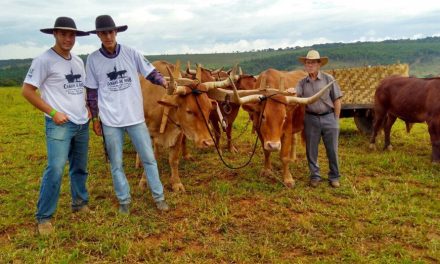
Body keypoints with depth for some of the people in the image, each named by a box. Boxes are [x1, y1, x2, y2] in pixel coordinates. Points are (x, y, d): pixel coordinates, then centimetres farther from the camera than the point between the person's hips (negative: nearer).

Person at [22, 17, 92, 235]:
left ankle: (80, 203, 32)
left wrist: (88, 109, 8)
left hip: (82, 123, 7)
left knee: (80, 167, 16)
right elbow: (27, 91, -11)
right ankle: (44, 217, 1)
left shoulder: (78, 61, 11)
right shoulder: (44, 60, -10)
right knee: (55, 169, -12)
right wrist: (52, 113, -15)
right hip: (59, 124, -7)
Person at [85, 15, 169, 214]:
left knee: (148, 158, 8)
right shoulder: (93, 59, -2)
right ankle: (124, 200, 26)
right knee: (116, 163, 10)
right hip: (110, 121, 0)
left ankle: (158, 196, 23)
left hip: (135, 118, 0)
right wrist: (95, 119, 5)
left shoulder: (131, 53, -3)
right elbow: (92, 91, 4)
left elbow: (150, 73, 1)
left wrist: (163, 82, -20)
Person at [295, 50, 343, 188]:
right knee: (311, 150, 9)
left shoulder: (328, 79, -2)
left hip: (329, 118, -2)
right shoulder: (302, 82, 5)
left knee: (332, 150, 6)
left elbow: (337, 100, -1)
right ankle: (315, 176, 24)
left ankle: (334, 176, 21)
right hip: (311, 119, 2)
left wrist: (336, 119, -3)